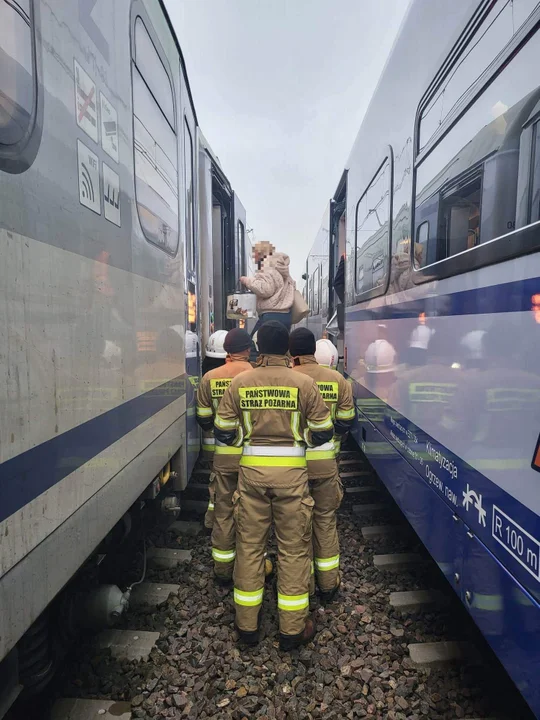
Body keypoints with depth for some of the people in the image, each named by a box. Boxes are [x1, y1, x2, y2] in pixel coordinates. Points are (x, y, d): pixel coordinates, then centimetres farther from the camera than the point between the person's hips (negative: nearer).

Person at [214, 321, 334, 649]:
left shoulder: (240, 382, -2)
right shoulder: (304, 382, -8)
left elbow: (224, 431, 1)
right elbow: (323, 432, -4)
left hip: (251, 470, 2)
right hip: (291, 472, -2)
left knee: (249, 545, 15)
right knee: (294, 548, 11)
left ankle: (247, 625, 29)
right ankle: (293, 629, 24)